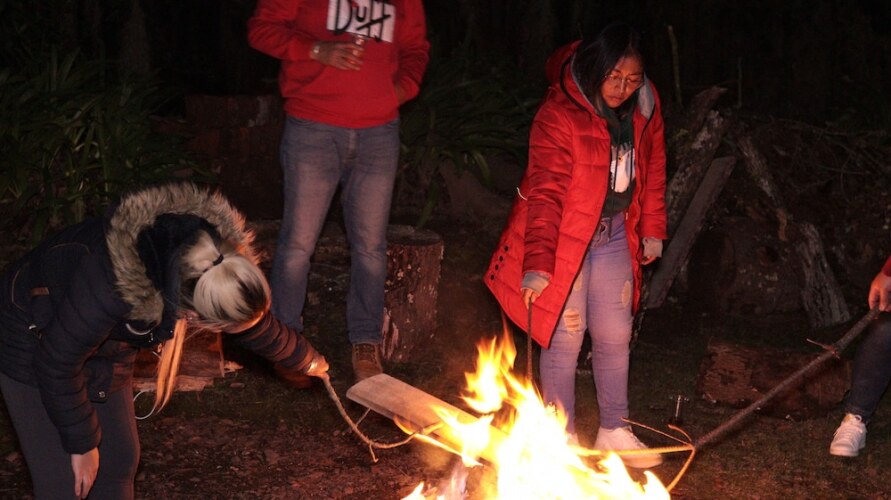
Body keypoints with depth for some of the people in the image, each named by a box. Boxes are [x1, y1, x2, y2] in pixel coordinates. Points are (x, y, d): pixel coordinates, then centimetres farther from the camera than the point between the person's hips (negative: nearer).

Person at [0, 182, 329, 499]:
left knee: (119, 461, 11)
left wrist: (306, 361, 16)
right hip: (36, 341, -7)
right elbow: (58, 362, -28)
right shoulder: (107, 289, -44)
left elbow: (255, 319, -1)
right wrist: (82, 444, -15)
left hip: (104, 345, 7)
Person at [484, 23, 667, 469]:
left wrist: (652, 229, 13)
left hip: (614, 234, 5)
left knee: (615, 335, 10)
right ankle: (563, 437, 12)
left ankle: (614, 431, 24)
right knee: (565, 335, -2)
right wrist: (537, 262, -39)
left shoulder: (644, 107, -3)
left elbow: (653, 168, 12)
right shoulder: (559, 114, -23)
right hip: (564, 233, -5)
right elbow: (545, 192, -30)